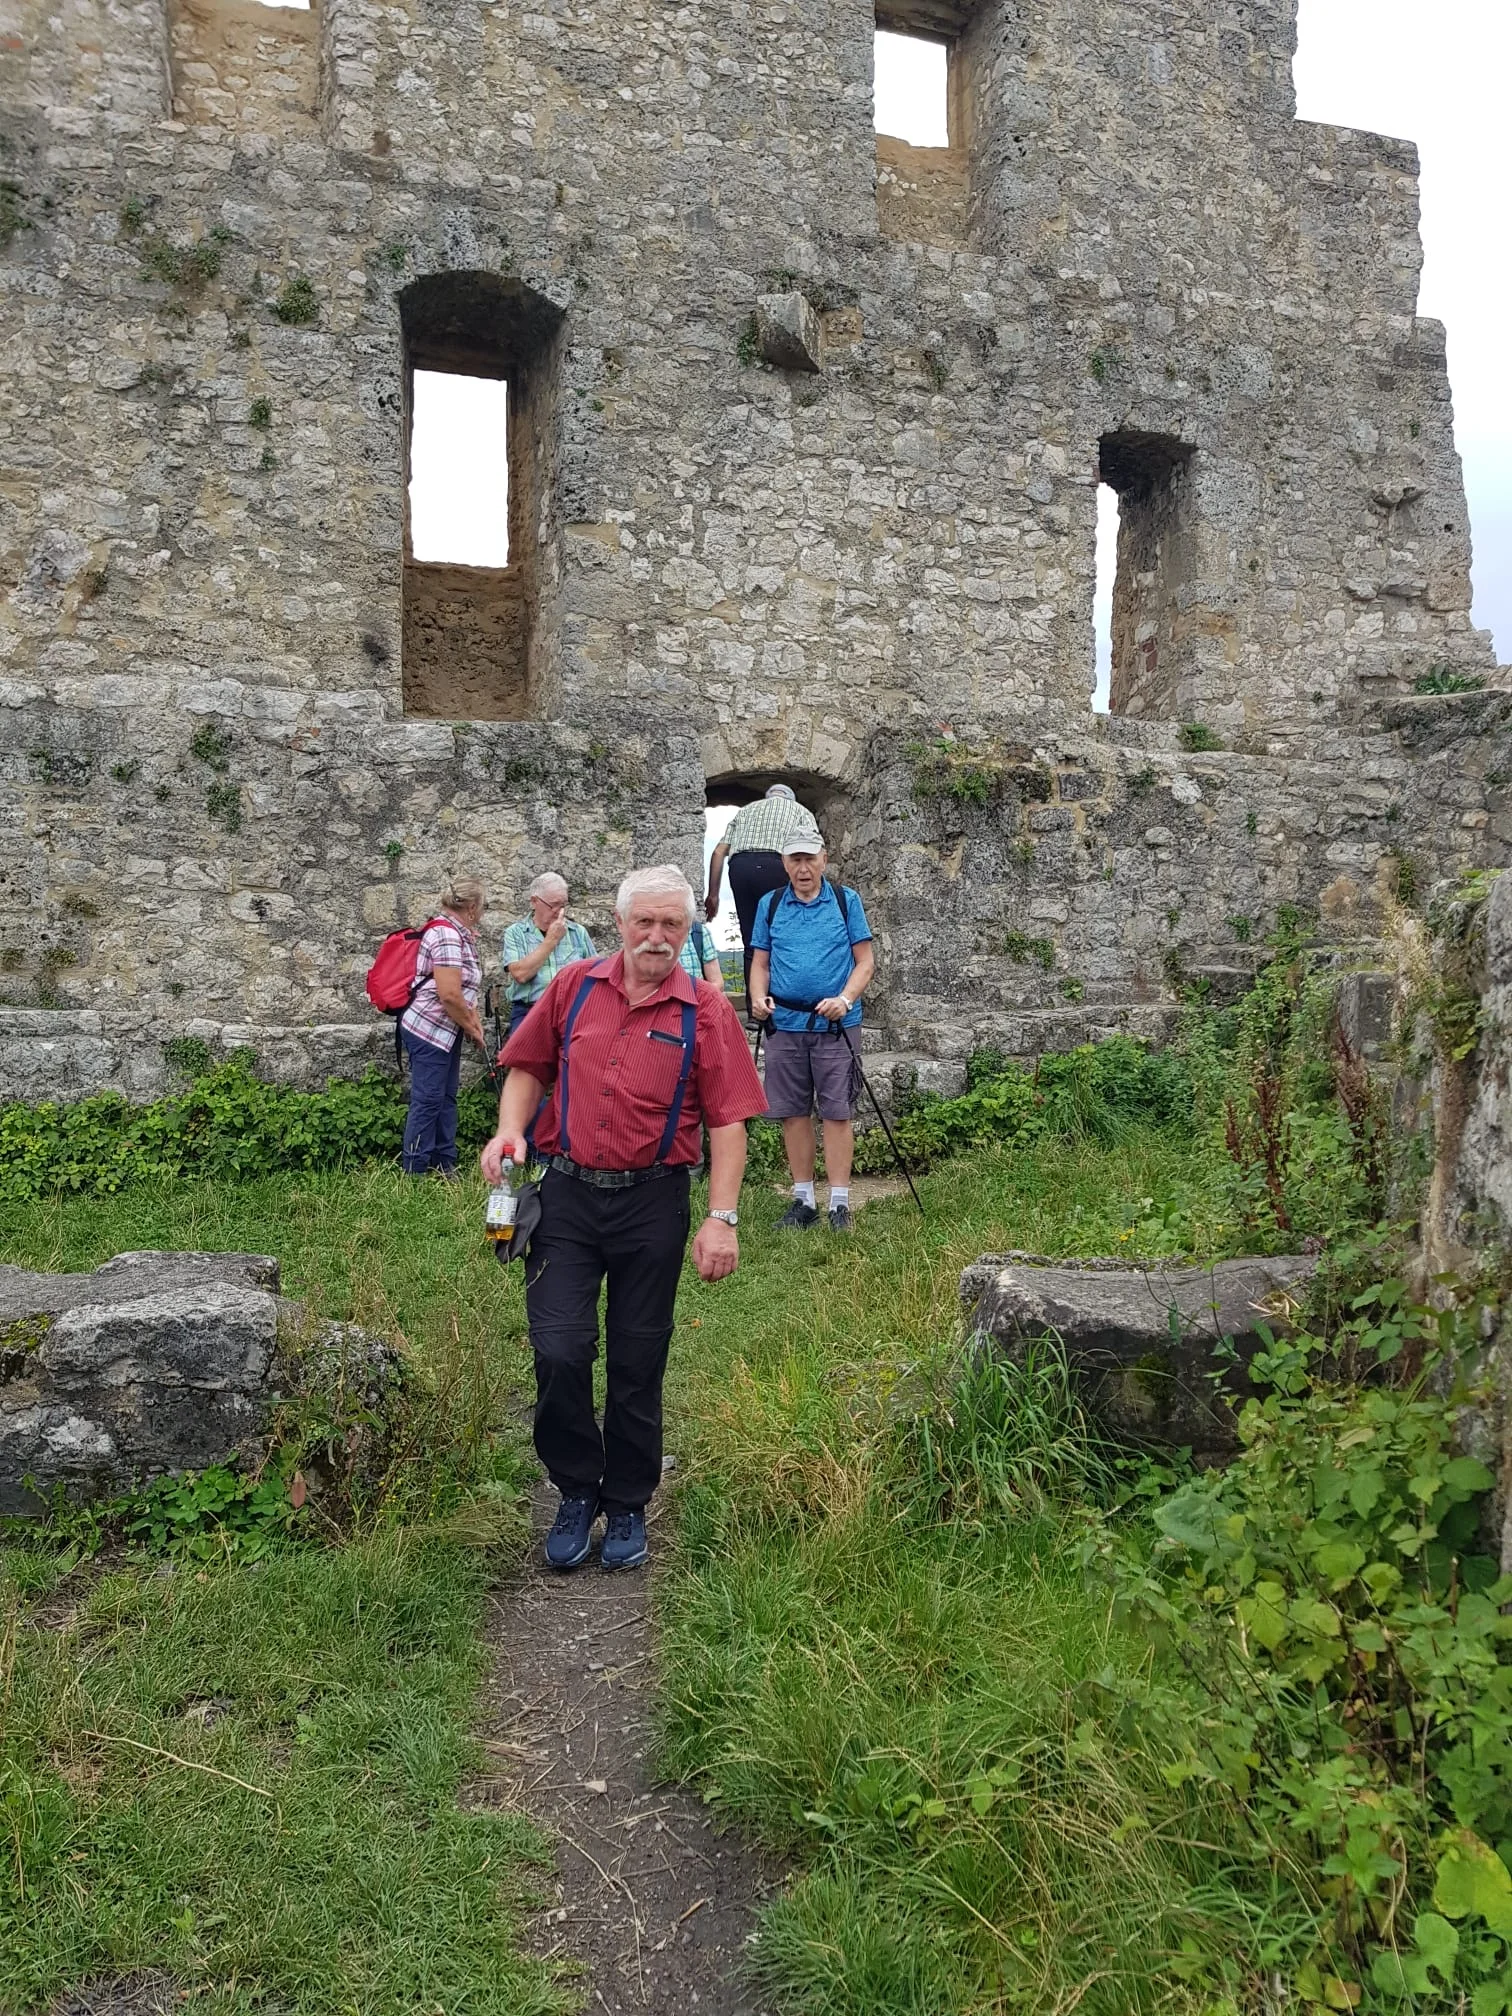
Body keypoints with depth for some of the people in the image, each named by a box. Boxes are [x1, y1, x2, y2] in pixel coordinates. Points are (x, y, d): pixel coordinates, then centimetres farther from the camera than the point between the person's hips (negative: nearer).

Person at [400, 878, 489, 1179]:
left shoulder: (460, 934, 12)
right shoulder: (446, 935, -20)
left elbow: (465, 989, 14)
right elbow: (449, 995, -25)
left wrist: (475, 1023, 3)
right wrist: (472, 1028, -11)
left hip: (447, 1030, 10)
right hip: (429, 1030, -10)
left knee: (446, 1098, 14)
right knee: (427, 1102, -5)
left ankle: (445, 1166, 21)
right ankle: (414, 1173, 1)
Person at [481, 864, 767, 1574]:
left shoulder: (707, 1011, -2)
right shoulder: (574, 987, 4)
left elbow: (727, 1123, -4)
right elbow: (530, 1067, 15)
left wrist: (721, 1219, -11)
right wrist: (509, 1129, -4)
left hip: (653, 1203, -1)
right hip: (567, 1195, 1)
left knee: (637, 1365, 9)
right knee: (558, 1351, -6)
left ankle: (627, 1507, 28)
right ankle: (577, 1493, 18)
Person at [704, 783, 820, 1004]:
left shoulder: (745, 810, 32)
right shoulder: (800, 811, 24)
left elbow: (719, 852, 21)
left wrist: (713, 894, 20)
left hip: (739, 865, 3)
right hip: (774, 866, -3)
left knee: (752, 945, 6)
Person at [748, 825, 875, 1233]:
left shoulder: (846, 901, 3)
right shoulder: (770, 905, 10)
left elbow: (865, 962, 1)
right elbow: (760, 962, 12)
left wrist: (845, 999, -15)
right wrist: (759, 997, -8)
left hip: (835, 1025, -2)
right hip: (784, 1023, 3)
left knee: (837, 1112, -3)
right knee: (793, 1112, 6)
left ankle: (840, 1203, 3)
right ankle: (803, 1200, 15)